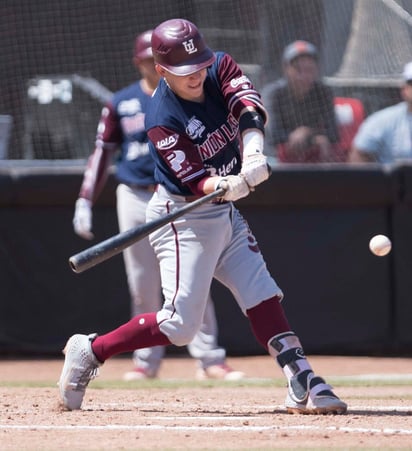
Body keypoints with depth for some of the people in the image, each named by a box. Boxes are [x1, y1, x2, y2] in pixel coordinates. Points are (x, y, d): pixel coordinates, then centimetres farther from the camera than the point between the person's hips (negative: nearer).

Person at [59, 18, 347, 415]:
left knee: (263, 297, 4)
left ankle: (303, 385, 5)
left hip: (224, 215, 7)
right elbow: (193, 179, -26)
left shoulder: (220, 67, -6)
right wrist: (225, 186, -47)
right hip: (183, 217, -7)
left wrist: (252, 151, -40)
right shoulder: (162, 120, -23)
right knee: (180, 325, -11)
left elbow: (250, 109, -21)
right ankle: (89, 351, 2)